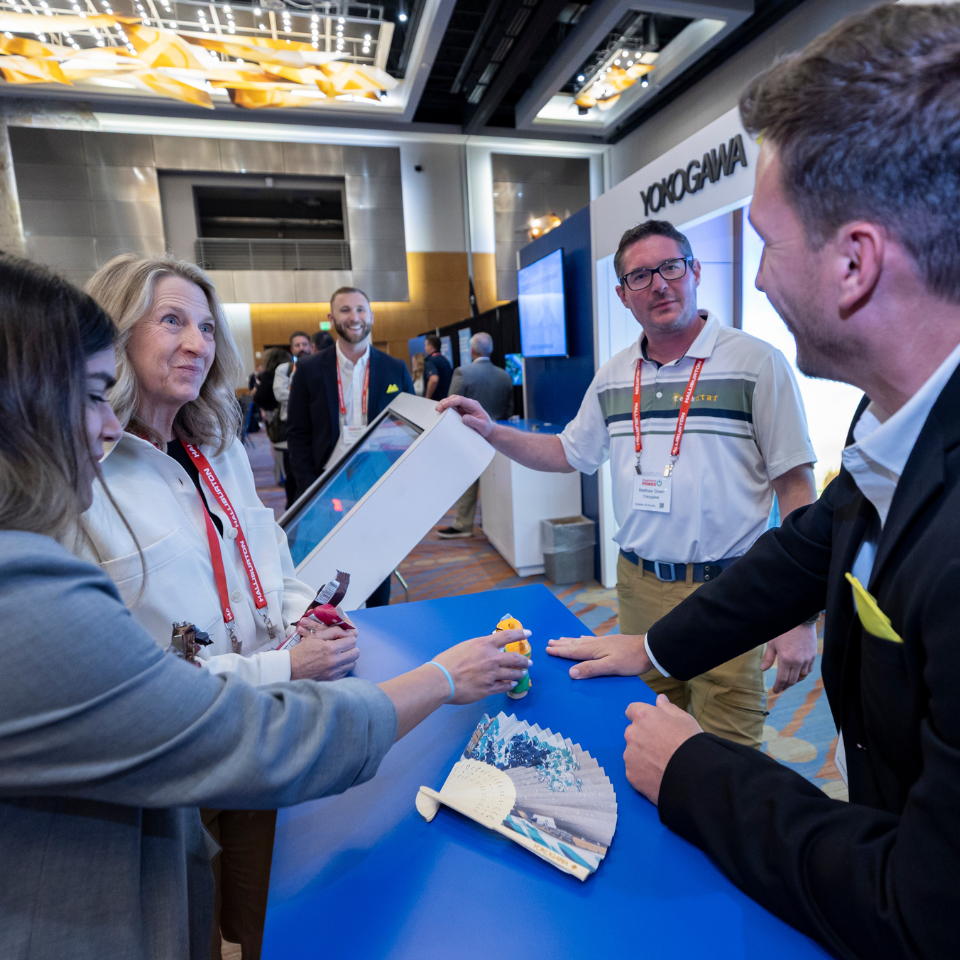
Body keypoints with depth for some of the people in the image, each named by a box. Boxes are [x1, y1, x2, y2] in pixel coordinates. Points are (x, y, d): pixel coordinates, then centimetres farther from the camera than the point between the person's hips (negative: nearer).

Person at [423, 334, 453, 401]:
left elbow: (434, 380, -32)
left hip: (435, 399, -8)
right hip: (447, 397, 8)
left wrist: (427, 398, -22)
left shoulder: (430, 361, -14)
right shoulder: (445, 360, 14)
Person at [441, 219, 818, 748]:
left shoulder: (756, 362, -8)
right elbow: (569, 452, 16)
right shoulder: (613, 376, 7)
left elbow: (797, 487, -8)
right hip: (639, 586, 5)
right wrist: (490, 431, 2)